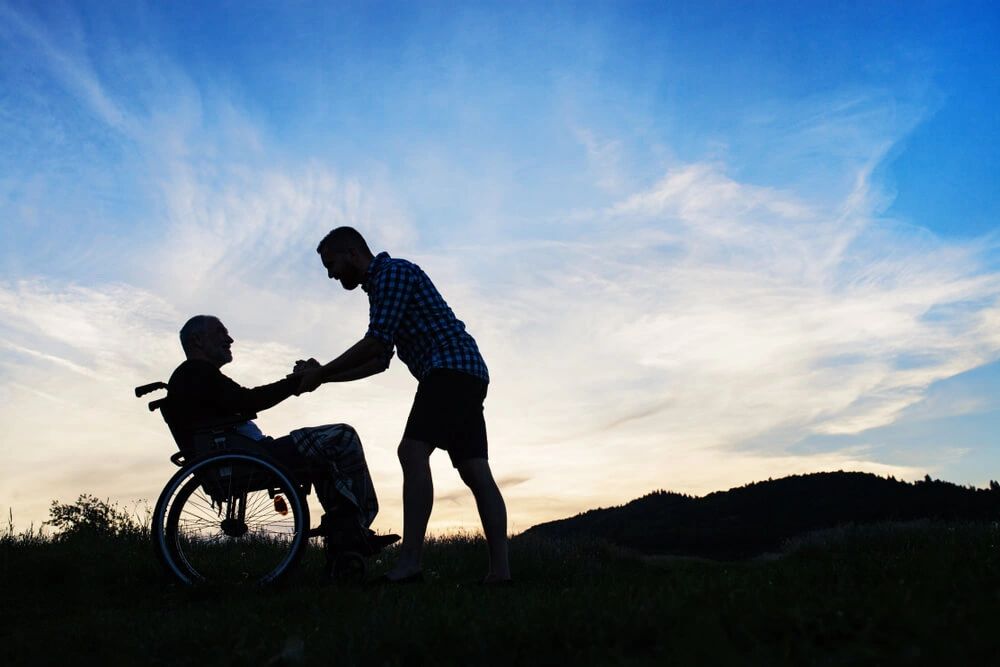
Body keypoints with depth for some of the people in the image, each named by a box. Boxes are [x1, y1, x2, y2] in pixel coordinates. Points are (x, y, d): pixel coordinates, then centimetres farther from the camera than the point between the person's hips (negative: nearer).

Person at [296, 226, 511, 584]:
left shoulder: (393, 272, -4)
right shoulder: (380, 287, 26)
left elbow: (375, 342, -13)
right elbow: (379, 360, 27)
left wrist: (321, 372, -4)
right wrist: (326, 377, 21)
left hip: (451, 366, -10)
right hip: (466, 375, 10)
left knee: (413, 452, -19)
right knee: (475, 471, 2)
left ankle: (409, 562, -24)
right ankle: (500, 568, -1)